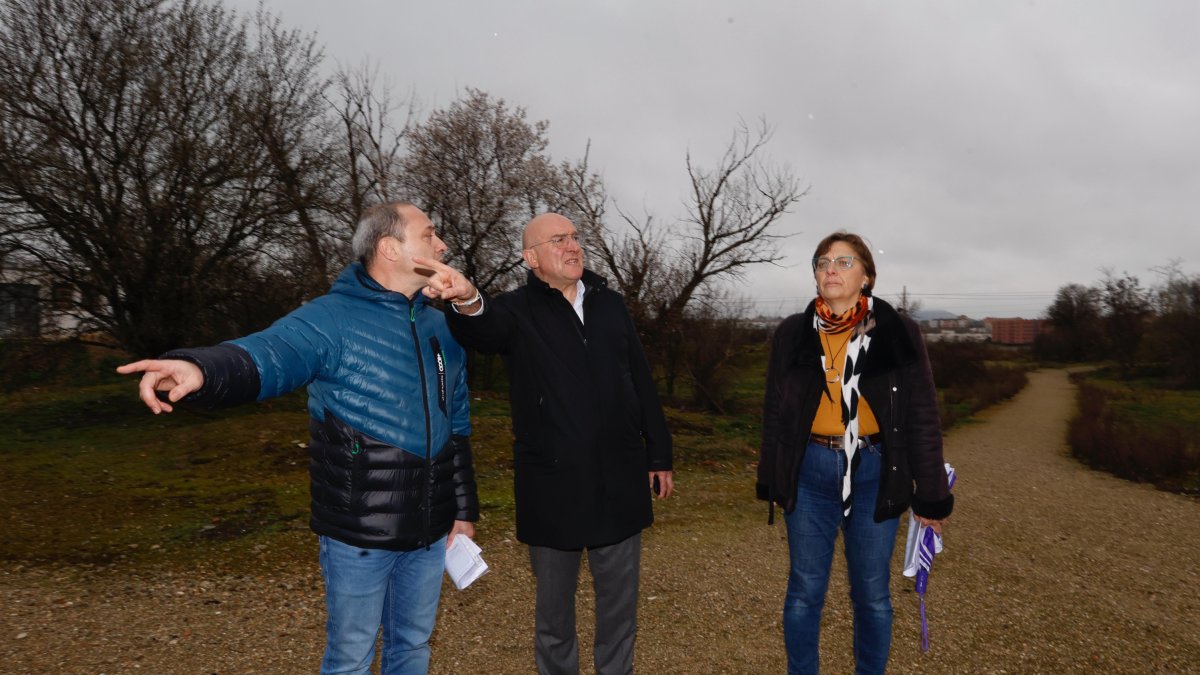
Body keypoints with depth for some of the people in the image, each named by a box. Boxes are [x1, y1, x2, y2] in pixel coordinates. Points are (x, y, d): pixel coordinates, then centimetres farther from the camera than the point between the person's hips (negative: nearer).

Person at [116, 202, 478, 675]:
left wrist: (464, 509, 11)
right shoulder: (333, 317, -13)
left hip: (429, 530, 5)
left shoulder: (443, 330, 6)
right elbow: (271, 352, -32)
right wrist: (201, 368, -54)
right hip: (359, 531, -5)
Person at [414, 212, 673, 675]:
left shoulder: (610, 303, 6)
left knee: (620, 598, 17)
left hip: (620, 481, 3)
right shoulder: (517, 310, -6)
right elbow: (485, 329, -31)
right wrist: (469, 302, -55)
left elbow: (642, 385, 9)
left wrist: (659, 454, 9)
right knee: (554, 602, 15)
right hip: (553, 486, -3)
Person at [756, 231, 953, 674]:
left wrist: (930, 497, -1)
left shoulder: (897, 333, -3)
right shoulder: (793, 334, 1)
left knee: (872, 592, 13)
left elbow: (922, 417, -1)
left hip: (874, 473, -1)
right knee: (805, 590, 11)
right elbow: (775, 412, 7)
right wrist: (773, 481, 8)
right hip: (811, 472, 1)